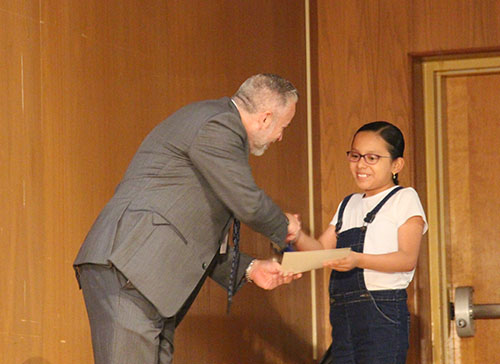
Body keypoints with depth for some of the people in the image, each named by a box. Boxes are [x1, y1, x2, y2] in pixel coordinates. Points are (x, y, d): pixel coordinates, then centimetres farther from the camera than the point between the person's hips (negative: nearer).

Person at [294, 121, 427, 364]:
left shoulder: (404, 199, 2)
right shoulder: (349, 205, 23)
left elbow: (408, 258, -10)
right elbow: (321, 250, 15)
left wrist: (358, 260, -24)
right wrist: (297, 237, -6)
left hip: (384, 310, -7)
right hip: (343, 314, 7)